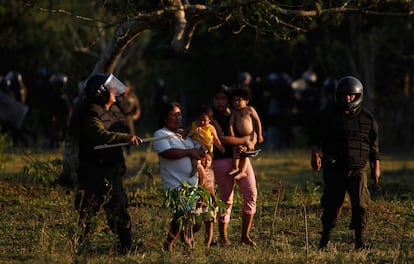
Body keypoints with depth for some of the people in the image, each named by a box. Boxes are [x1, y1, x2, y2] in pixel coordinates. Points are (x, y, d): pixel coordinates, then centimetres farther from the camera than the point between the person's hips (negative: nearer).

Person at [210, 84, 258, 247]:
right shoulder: (212, 117, -2)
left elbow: (248, 134, 19)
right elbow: (222, 138, -16)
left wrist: (246, 146, -3)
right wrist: (244, 141, -12)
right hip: (222, 160, -5)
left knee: (251, 194, -6)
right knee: (226, 199, -2)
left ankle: (245, 236, 2)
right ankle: (223, 238, 9)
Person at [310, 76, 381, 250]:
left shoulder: (367, 118, 7)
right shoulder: (328, 115, 4)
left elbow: (374, 146, 13)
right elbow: (316, 138, 3)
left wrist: (376, 167, 11)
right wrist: (315, 154, -13)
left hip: (358, 169, 1)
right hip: (334, 170, 0)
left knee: (361, 204, -10)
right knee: (332, 204, 3)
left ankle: (360, 240, -2)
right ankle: (325, 239, 17)